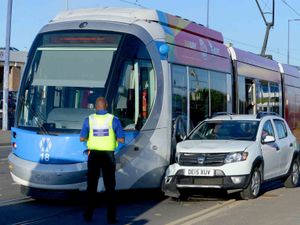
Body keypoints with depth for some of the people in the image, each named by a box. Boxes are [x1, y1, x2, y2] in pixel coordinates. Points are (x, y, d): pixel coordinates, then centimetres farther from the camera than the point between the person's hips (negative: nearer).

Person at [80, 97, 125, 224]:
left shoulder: (89, 120, -1)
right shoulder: (113, 120, -5)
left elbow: (82, 138, -1)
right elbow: (121, 139, -5)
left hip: (94, 155, 1)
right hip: (108, 156, -1)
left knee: (91, 185, 11)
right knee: (109, 186, 4)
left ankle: (88, 215, 13)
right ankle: (111, 217, 2)